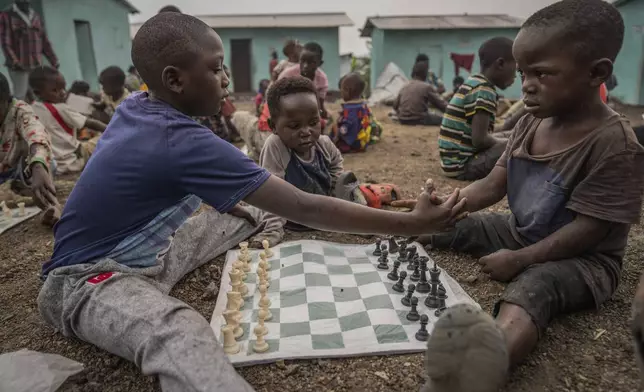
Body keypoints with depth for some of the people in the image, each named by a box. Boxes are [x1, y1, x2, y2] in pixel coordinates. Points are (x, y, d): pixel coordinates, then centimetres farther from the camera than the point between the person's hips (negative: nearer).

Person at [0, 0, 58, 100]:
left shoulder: (36, 17, 17)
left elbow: (45, 42, 18)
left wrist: (54, 61, 9)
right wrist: (13, 61, -21)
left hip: (37, 67, 4)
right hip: (19, 67, -4)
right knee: (20, 97, -7)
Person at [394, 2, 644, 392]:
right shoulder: (531, 123, -1)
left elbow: (587, 229, -23)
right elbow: (493, 185, 1)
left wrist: (520, 259, -23)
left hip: (580, 258, -8)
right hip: (518, 233, 8)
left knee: (532, 286, -39)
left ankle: (488, 359, -61)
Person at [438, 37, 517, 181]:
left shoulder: (473, 82, 13)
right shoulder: (484, 90, -16)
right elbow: (480, 139, -21)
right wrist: (509, 141, -3)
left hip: (454, 160, 10)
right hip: (461, 165, -10)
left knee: (504, 138, 22)